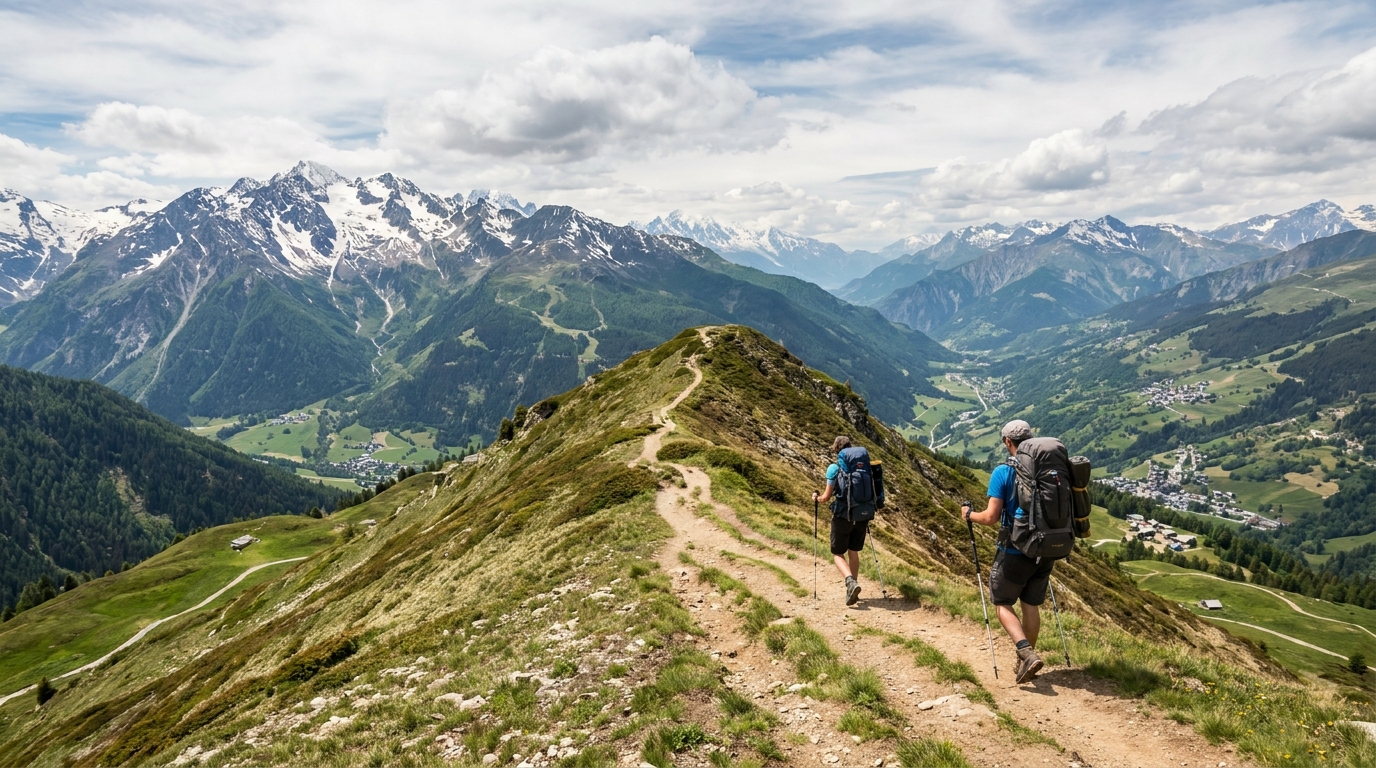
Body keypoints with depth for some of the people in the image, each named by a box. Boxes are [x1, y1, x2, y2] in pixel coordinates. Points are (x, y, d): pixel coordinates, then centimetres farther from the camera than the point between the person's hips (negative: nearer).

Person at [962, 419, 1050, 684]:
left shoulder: (1003, 472, -13)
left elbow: (991, 517, -16)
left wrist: (970, 514, 3)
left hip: (1014, 552, -5)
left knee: (1002, 604, 11)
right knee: (1032, 606, 17)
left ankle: (1027, 654, -7)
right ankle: (1025, 662, 27)